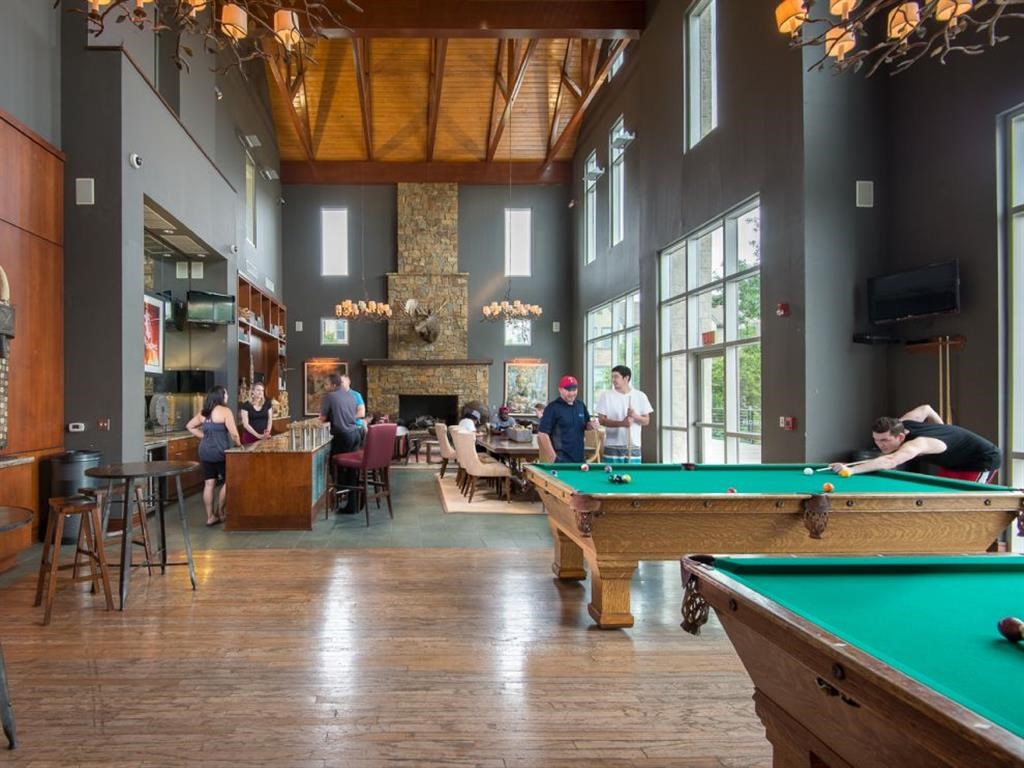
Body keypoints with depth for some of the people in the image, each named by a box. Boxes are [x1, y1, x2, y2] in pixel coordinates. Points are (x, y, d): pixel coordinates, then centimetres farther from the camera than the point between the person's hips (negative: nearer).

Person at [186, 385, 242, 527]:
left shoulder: (203, 412, 10)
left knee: (209, 484, 8)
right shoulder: (225, 411, -11)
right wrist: (239, 445, 1)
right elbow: (233, 433, -15)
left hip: (205, 451, 6)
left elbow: (189, 426, 18)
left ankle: (210, 516, 11)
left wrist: (204, 436, 17)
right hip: (220, 451, -6)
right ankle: (219, 512, 16)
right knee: (228, 481, 11)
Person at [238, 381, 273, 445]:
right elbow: (245, 424, -8)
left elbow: (269, 420, 9)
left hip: (264, 437, 2)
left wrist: (268, 432, -9)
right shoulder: (246, 406, -4)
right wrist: (258, 435, -18)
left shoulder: (267, 404, 6)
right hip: (250, 436, -2)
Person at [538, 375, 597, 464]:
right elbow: (542, 434, -13)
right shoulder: (553, 407, -9)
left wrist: (591, 425, -1)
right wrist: (553, 456, -17)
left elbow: (586, 424, 23)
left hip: (579, 458, 6)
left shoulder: (581, 405, 10)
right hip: (561, 459, -6)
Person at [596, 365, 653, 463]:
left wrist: (635, 416, -16)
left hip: (633, 447, 1)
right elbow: (601, 420, -5)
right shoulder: (606, 396, -1)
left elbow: (646, 421, 6)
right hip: (612, 447, -1)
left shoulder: (640, 396, 2)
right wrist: (621, 423, -19)